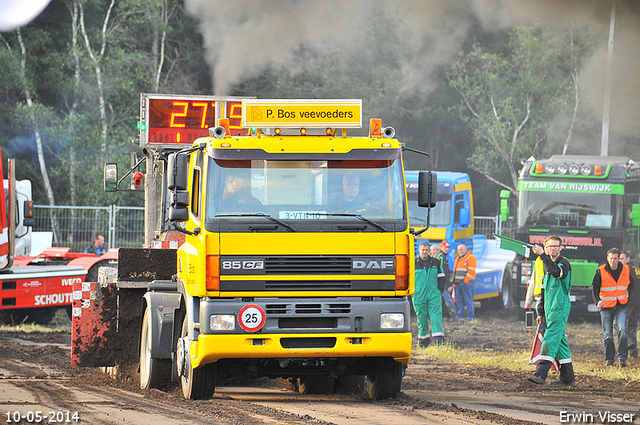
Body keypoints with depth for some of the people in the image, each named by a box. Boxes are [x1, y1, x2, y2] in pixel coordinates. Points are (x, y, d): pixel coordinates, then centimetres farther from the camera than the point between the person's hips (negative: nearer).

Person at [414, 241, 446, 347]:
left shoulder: (435, 262, 11)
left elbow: (441, 277, 17)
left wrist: (440, 290, 4)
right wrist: (412, 292, 1)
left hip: (434, 294, 0)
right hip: (419, 295, 0)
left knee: (436, 315, -11)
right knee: (421, 317, 4)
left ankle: (439, 338, -16)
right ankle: (423, 339, 14)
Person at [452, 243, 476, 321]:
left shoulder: (470, 258, -3)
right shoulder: (458, 259, 23)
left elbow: (471, 271, -12)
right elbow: (455, 272, 26)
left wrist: (465, 281, -17)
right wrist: (454, 283, 16)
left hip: (466, 283, -8)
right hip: (458, 284, 8)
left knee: (468, 300, -8)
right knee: (459, 301, 8)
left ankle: (470, 317, -6)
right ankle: (460, 317, 12)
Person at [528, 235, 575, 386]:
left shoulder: (564, 263, -7)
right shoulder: (546, 266, 19)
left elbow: (557, 272, -32)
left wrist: (542, 255, -37)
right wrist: (541, 312, 20)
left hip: (560, 309, -9)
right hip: (550, 310, 9)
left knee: (550, 339, -16)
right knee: (560, 341, 10)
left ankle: (541, 374, -23)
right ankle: (568, 378, 14)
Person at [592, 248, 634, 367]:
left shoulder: (626, 270, 1)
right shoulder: (601, 271, -4)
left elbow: (630, 285, 17)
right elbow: (595, 287, 0)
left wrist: (627, 298, 11)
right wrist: (597, 301, -15)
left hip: (621, 307, 0)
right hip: (606, 306, 0)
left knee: (622, 330, -15)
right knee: (607, 334, 4)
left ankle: (622, 357, -9)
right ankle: (609, 359, 15)